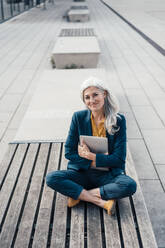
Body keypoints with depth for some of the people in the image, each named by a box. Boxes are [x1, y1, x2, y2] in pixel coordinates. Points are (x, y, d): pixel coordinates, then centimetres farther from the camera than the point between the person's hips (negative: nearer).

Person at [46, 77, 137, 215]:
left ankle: (79, 195, -16)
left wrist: (91, 156, -17)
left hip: (108, 175, -1)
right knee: (51, 178, -23)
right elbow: (69, 152, -1)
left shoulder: (118, 120, -6)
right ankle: (102, 202, -21)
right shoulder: (79, 117, -3)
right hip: (82, 172, 1)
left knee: (130, 185, -30)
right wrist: (91, 163, -13)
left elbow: (119, 158, -7)